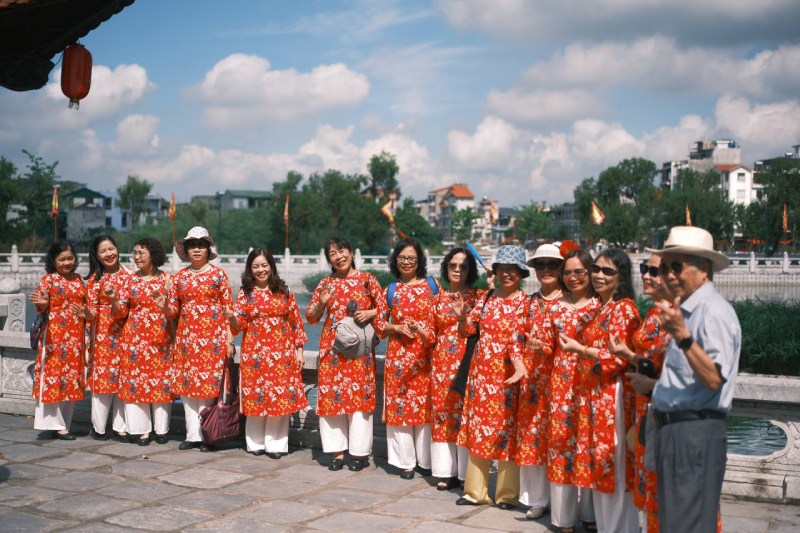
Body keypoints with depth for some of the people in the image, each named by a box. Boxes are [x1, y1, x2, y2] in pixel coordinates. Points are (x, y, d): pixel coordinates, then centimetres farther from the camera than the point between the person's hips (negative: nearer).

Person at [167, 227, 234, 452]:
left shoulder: (218, 274, 2)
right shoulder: (180, 277, 10)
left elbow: (228, 307, 0)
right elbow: (173, 310, 11)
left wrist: (230, 340, -6)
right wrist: (165, 307, -13)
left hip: (212, 336, -4)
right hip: (186, 336, 4)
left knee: (209, 384, -5)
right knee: (187, 384, 4)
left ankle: (206, 435, 4)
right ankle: (193, 435, 13)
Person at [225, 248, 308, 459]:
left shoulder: (284, 291, 5)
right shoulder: (245, 293, 5)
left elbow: (296, 321, 7)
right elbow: (238, 325, -1)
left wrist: (299, 349, 3)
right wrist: (231, 317, -24)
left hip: (281, 353, 0)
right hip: (254, 353, 0)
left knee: (281, 397, -1)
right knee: (255, 397, 2)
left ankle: (275, 444, 8)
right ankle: (256, 442, 15)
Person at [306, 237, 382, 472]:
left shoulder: (367, 279, 3)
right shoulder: (326, 283, 10)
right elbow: (311, 318, 12)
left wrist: (369, 313, -12)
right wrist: (321, 303, -7)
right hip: (332, 347, 3)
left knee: (359, 395, -3)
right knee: (330, 395, 1)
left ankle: (360, 452, 7)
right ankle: (337, 450, 11)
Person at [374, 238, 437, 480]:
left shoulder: (432, 286, 4)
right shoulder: (390, 291, 8)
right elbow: (379, 323, 11)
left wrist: (427, 332, -14)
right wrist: (397, 328, -7)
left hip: (426, 356, -1)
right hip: (399, 355, 1)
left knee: (427, 405, 2)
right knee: (400, 404, 2)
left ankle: (426, 460, 15)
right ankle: (405, 461, 13)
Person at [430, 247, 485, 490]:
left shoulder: (479, 296, 4)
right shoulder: (438, 298, 13)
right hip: (442, 361, 3)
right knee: (442, 411, 2)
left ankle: (467, 472, 5)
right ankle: (446, 471, 10)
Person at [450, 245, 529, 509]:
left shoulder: (524, 302, -6)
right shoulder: (487, 299, 10)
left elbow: (517, 338, -17)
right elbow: (468, 330, 10)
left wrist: (520, 366, -33)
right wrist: (462, 315, -10)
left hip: (505, 375, -5)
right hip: (480, 372, 5)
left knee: (506, 429, 1)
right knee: (478, 429, 10)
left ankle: (506, 494, 14)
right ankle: (475, 491, 21)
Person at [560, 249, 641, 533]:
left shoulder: (624, 308, -10)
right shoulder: (601, 308, 16)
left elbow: (619, 358, -16)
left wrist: (579, 349, -18)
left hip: (612, 397, -9)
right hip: (593, 396, 9)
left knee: (614, 469, -2)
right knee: (598, 467, 13)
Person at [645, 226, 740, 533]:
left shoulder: (714, 312, -15)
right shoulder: (688, 311, 15)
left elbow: (714, 379, -25)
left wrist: (682, 336, -32)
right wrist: (655, 388, 23)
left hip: (695, 435, -10)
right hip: (674, 432, 10)